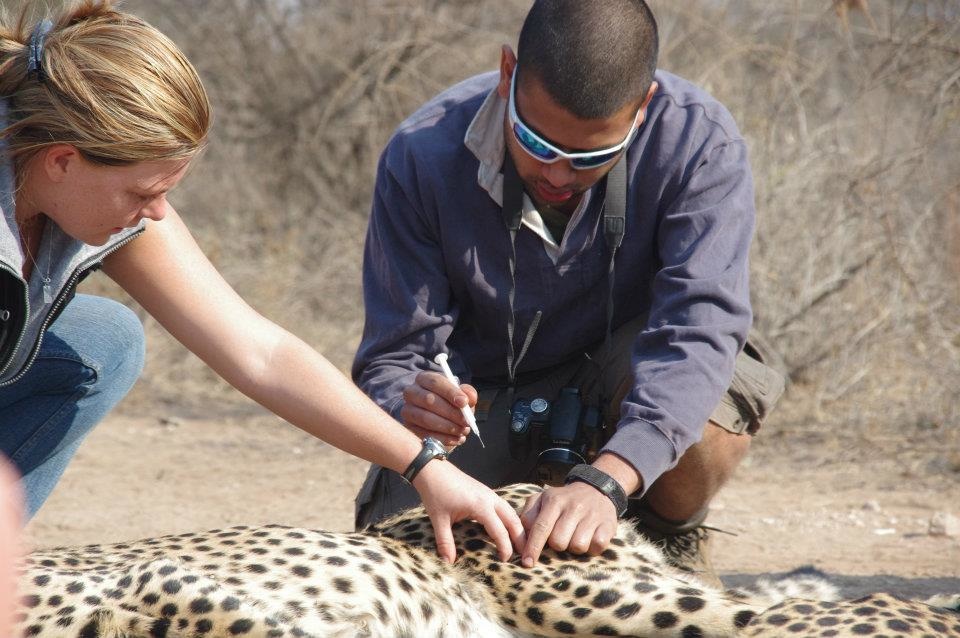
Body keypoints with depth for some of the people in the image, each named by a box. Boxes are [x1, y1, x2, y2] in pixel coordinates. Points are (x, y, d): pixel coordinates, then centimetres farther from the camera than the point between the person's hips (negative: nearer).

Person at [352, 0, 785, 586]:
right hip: (486, 397, 1)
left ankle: (676, 542, -1)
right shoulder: (424, 158, -23)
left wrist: (605, 480, -53)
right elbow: (392, 359, -19)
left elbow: (697, 328, -37)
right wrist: (412, 407, -46)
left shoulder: (701, 145, -26)